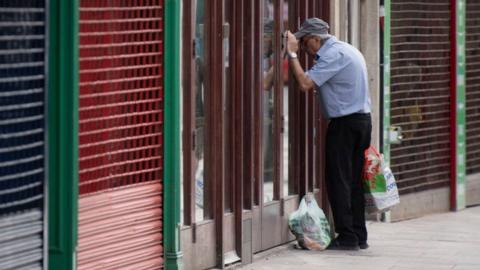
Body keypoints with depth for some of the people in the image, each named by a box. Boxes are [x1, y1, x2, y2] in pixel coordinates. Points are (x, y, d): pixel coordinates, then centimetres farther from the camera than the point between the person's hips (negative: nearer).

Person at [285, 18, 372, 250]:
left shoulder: (334, 54, -14)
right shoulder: (347, 50, 17)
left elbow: (305, 83, -21)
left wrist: (292, 54, -14)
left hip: (344, 123, -10)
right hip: (362, 119, 10)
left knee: (338, 181, -4)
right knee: (354, 181, 11)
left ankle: (347, 237, -4)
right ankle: (359, 236, 13)